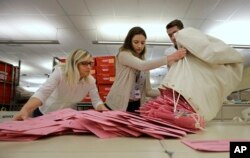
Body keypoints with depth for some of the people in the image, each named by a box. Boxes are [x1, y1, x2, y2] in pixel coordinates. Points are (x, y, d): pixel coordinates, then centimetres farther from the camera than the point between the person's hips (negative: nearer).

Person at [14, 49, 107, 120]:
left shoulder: (90, 81, -18)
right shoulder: (60, 72, -30)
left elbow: (96, 101, -14)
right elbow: (42, 93, -41)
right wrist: (25, 110, -57)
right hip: (45, 113, -3)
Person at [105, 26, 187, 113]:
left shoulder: (144, 61, 10)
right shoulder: (123, 55, -8)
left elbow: (148, 90, 5)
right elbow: (142, 66, -28)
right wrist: (170, 58, -31)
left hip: (136, 106, 5)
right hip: (118, 105, -5)